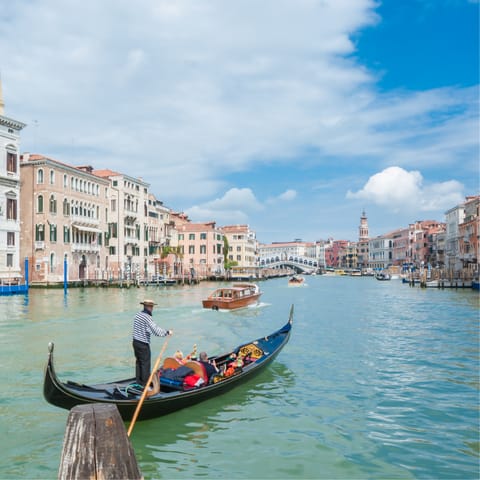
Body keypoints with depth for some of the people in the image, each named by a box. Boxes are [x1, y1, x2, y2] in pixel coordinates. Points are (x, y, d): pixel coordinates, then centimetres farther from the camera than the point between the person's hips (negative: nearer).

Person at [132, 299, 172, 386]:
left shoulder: (138, 315, 7)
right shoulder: (147, 317, -20)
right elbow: (157, 331, -26)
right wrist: (167, 332, -14)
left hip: (135, 342, 9)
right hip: (143, 344, -9)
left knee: (138, 362, 17)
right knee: (145, 364, 1)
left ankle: (138, 381, 26)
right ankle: (145, 384, 7)